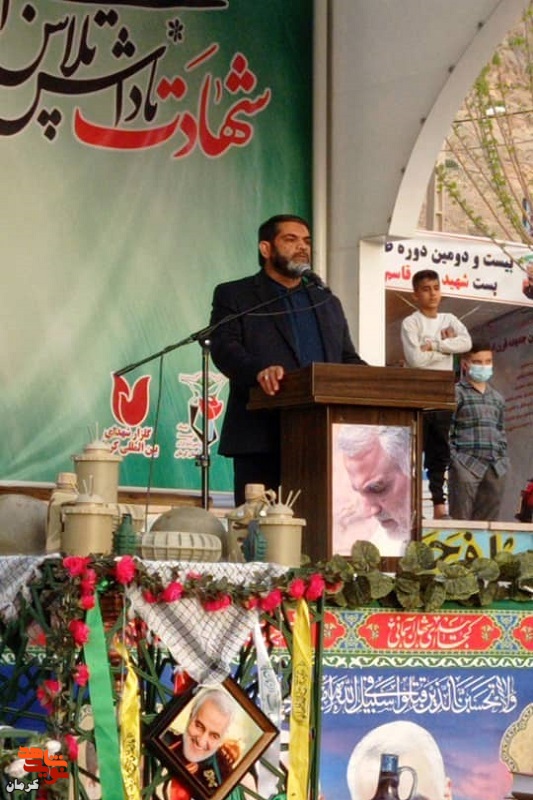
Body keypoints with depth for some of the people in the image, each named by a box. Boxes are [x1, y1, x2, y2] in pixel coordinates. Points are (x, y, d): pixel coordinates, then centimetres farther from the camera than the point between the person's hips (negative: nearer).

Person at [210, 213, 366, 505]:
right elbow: (224, 347, -6)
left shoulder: (328, 302, 25)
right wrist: (258, 370, -26)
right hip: (261, 439, -4)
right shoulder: (233, 296, 9)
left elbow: (348, 359, 22)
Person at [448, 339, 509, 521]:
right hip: (467, 465, -6)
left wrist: (503, 458, 14)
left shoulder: (497, 398, 19)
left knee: (489, 519, 6)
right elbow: (447, 430, -6)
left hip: (495, 468, 6)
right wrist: (453, 458, -13)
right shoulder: (456, 393, -1)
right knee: (461, 518, -7)